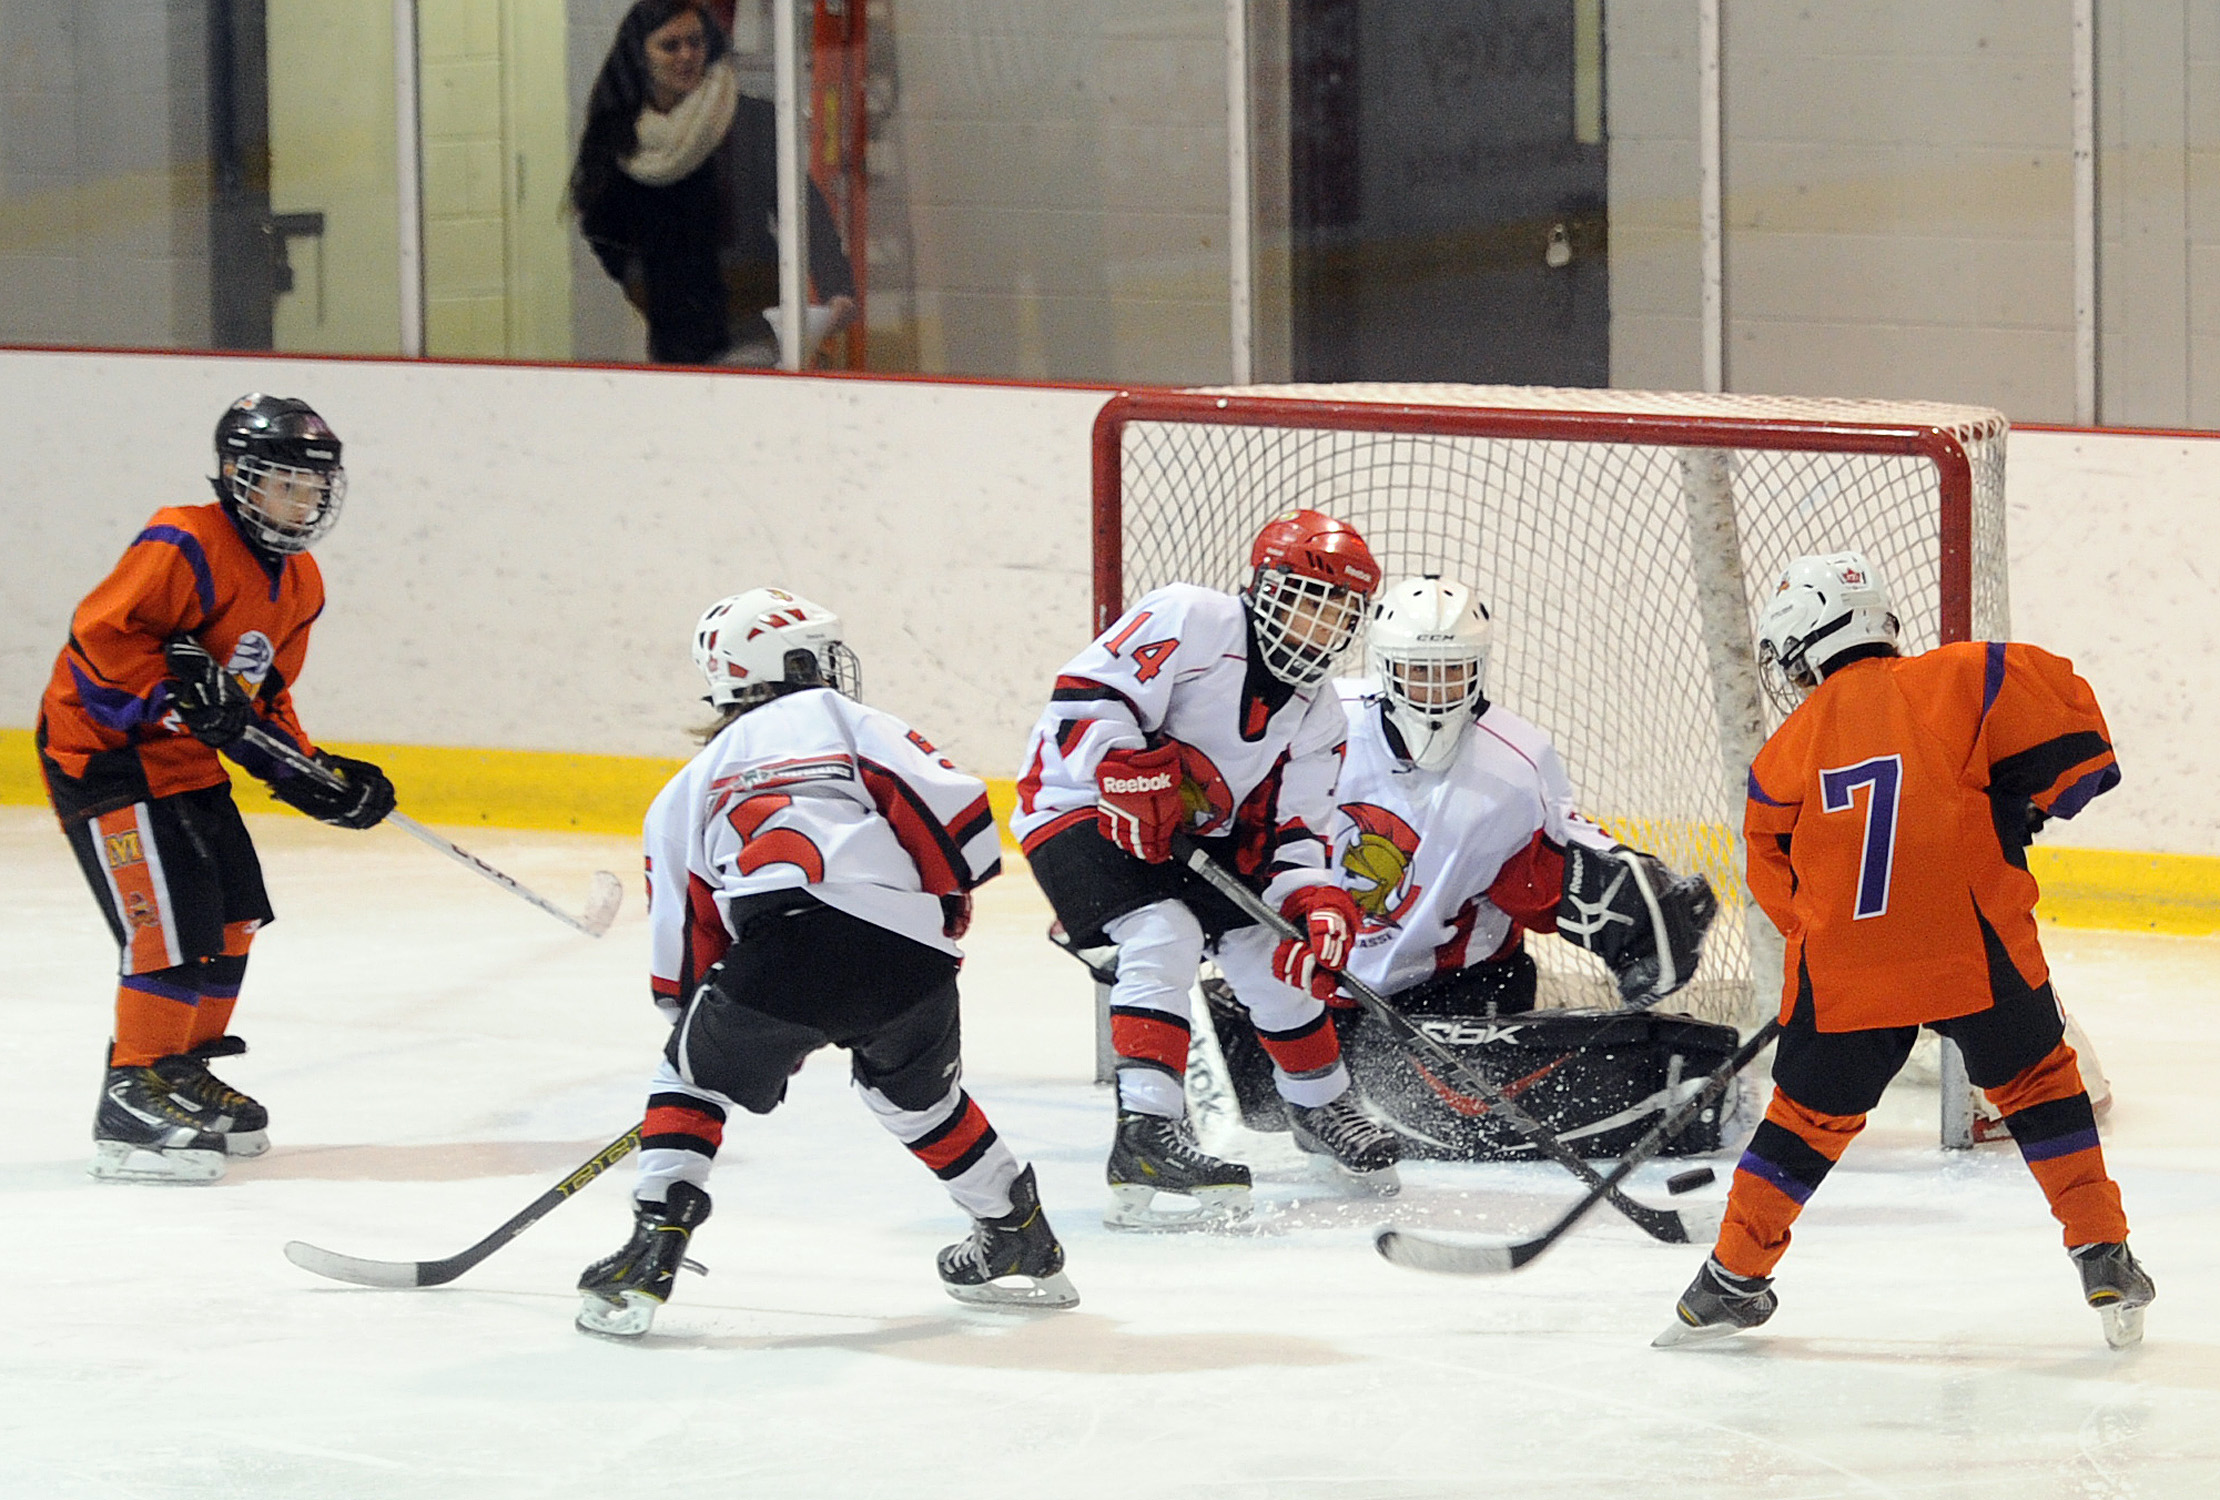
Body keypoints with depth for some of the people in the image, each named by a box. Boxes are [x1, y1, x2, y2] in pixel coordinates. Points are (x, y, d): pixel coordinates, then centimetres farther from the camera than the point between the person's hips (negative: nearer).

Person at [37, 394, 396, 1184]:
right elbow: (100, 633, -26)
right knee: (169, 921, -15)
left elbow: (264, 698, 17)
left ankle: (183, 1071, 29)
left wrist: (312, 775, 5)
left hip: (185, 755, 10)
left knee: (232, 915, 13)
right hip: (102, 747, -10)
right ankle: (132, 1100, -9)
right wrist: (177, 689, -34)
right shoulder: (185, 548, -21)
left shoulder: (298, 583, 9)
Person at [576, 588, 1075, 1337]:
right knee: (918, 1095, 30)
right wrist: (946, 908, 22)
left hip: (788, 948, -2)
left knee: (694, 1079, 21)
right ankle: (1023, 1243, 42)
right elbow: (953, 807, 7)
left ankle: (651, 1254, 7)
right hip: (912, 959, 2)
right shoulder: (850, 723, 24)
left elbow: (682, 943, 26)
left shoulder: (689, 789, 29)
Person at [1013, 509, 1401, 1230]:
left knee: (1279, 951, 5)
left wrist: (1316, 900, -17)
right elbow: (1082, 699, -23)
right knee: (1165, 936, -30)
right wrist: (1137, 779, -34)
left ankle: (1320, 1104, 33)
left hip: (1196, 835, 8)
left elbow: (1286, 827, 2)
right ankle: (1146, 1138, -36)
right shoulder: (1191, 619, -18)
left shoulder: (1317, 716, 5)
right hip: (1080, 806, -8)